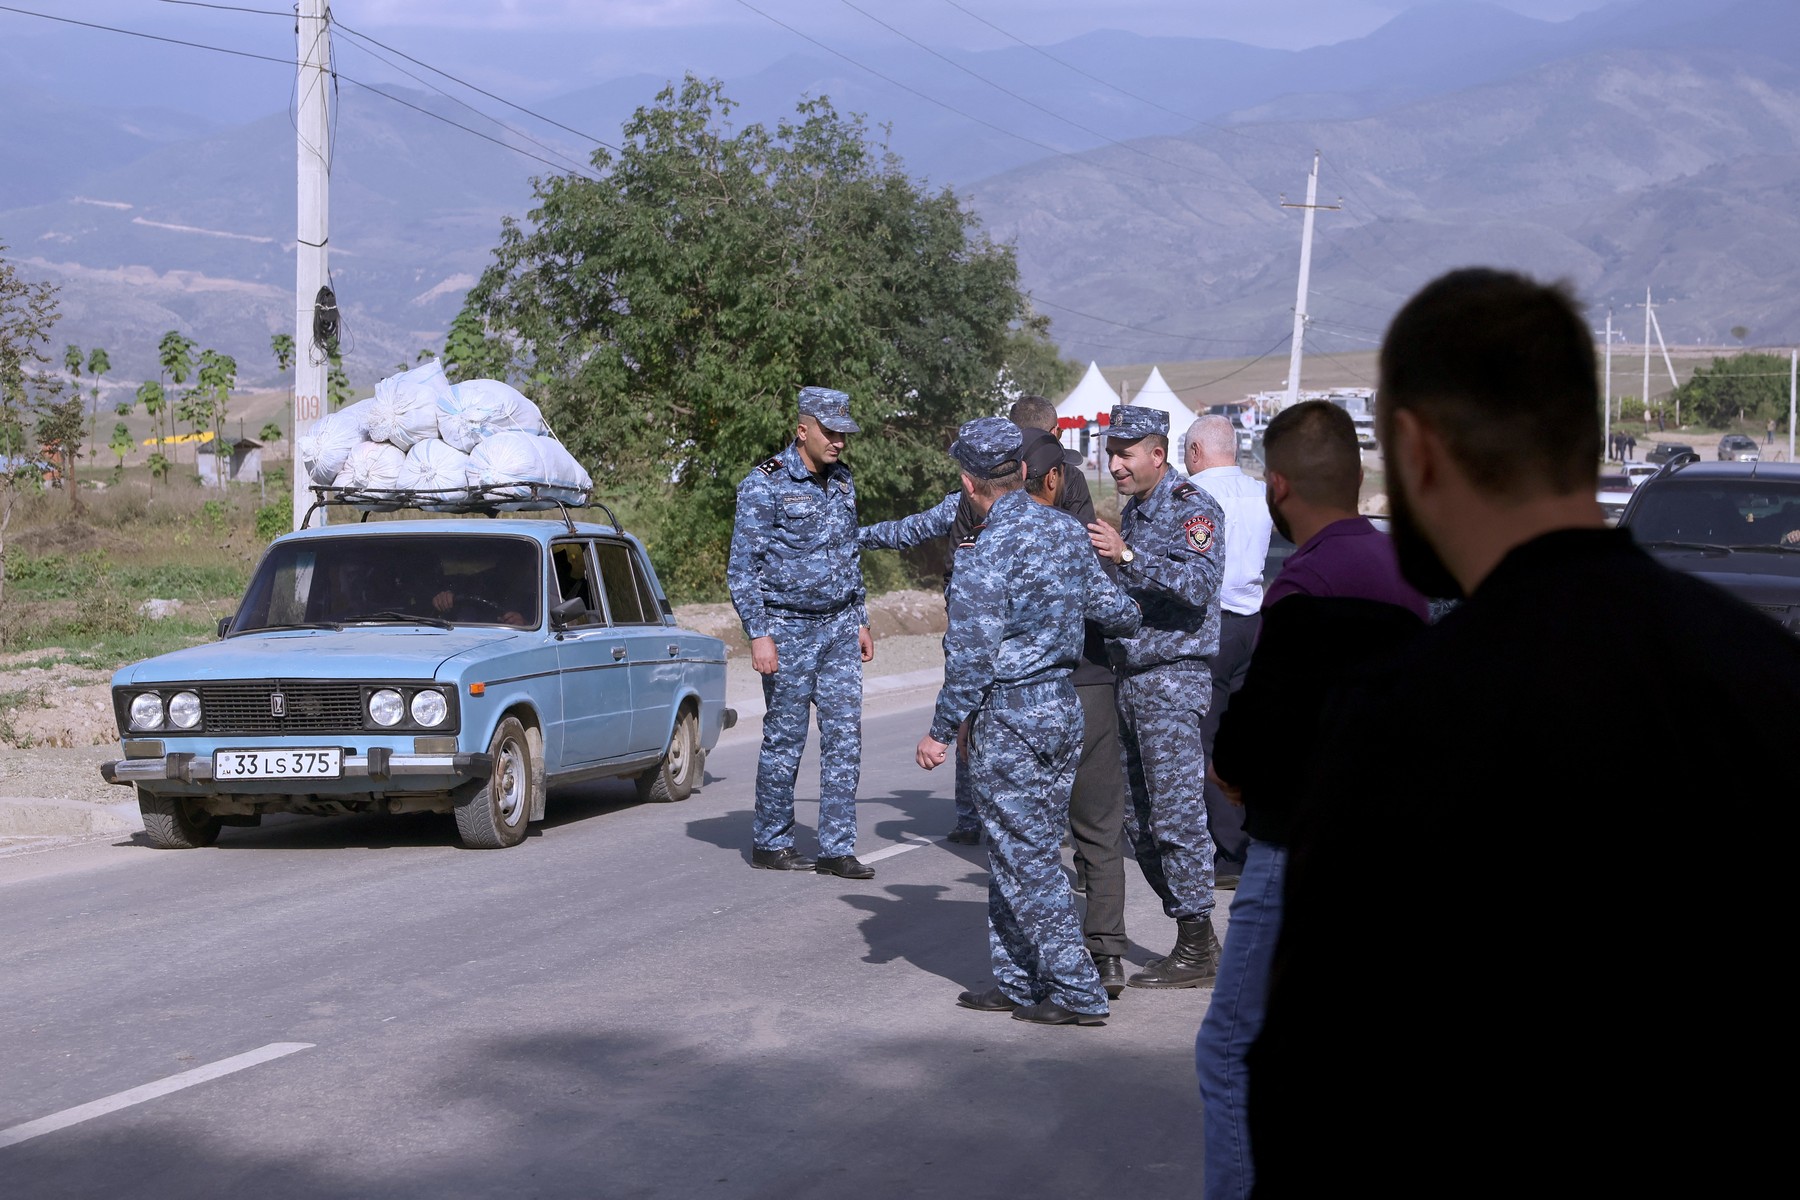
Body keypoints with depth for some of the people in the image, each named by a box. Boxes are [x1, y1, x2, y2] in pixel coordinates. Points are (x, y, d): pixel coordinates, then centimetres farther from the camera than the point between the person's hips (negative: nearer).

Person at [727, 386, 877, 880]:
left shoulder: (841, 481, 10)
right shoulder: (765, 485, -11)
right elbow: (742, 567, -11)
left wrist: (860, 621, 17)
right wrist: (758, 635, -17)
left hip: (839, 626, 6)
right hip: (789, 629, -6)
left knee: (845, 737, 1)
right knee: (785, 739, 1)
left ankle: (837, 848, 4)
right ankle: (770, 844, 14)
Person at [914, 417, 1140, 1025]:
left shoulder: (985, 554, -18)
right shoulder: (1066, 530, 4)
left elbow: (971, 658, -17)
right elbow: (1112, 609, 14)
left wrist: (941, 731, -8)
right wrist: (1134, 617, 37)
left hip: (1007, 718, -8)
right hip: (1064, 707, 8)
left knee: (1025, 861, -1)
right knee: (1028, 853, 15)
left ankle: (1075, 991, 0)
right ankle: (1018, 984, 21)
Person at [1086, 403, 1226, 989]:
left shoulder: (1192, 508, -10)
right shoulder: (1131, 511, 19)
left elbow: (1198, 583, -25)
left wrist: (1127, 556, -30)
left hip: (1172, 681, -10)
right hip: (1128, 678, 10)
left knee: (1176, 816, -8)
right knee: (1138, 820, 10)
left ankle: (1195, 949, -2)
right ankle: (1196, 934, 18)